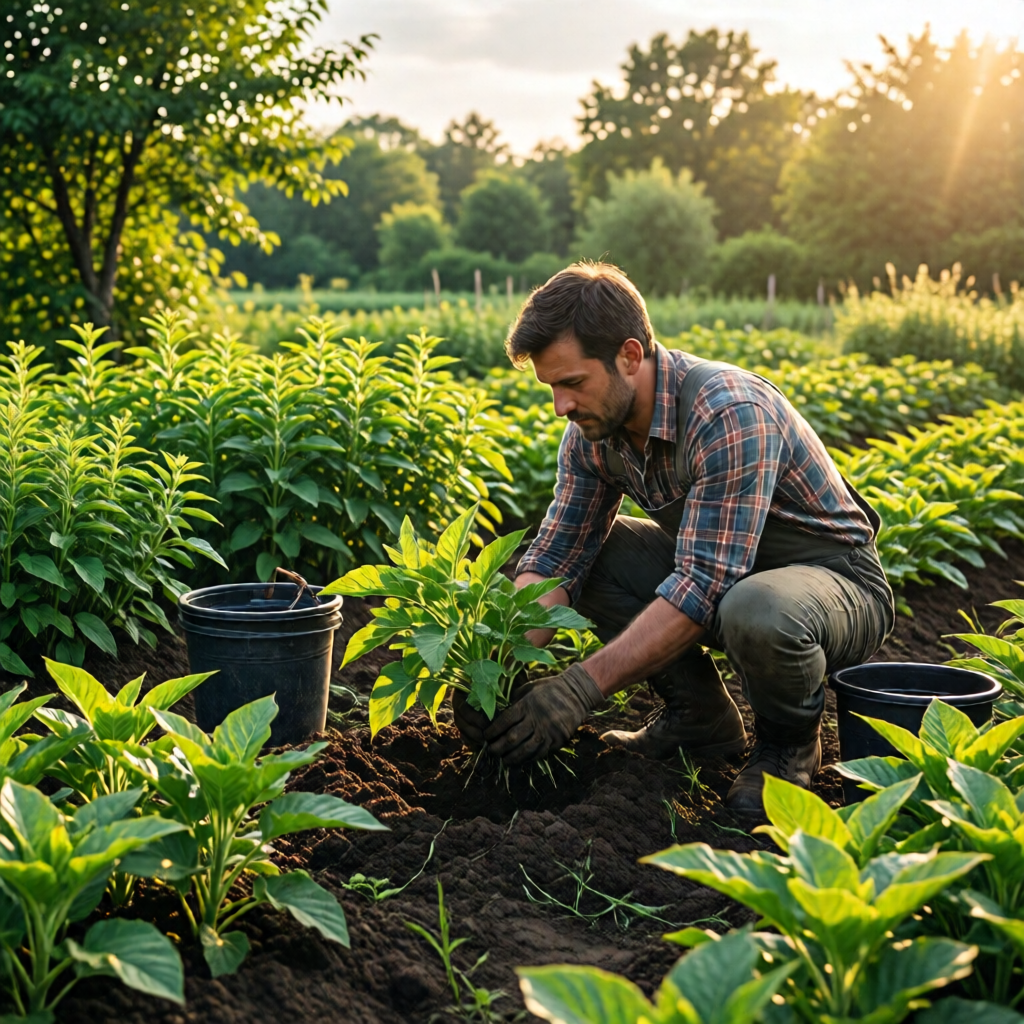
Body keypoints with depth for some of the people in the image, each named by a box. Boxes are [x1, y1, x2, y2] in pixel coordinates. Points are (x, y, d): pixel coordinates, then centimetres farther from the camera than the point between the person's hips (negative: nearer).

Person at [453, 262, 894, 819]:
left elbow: (702, 587, -36)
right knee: (584, 549, -7)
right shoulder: (592, 430, -7)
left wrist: (583, 686, -38)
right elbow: (555, 557, -8)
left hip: (837, 579, -7)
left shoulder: (729, 415, -32)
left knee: (758, 610, -40)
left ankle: (790, 739, -4)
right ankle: (701, 717, 7)